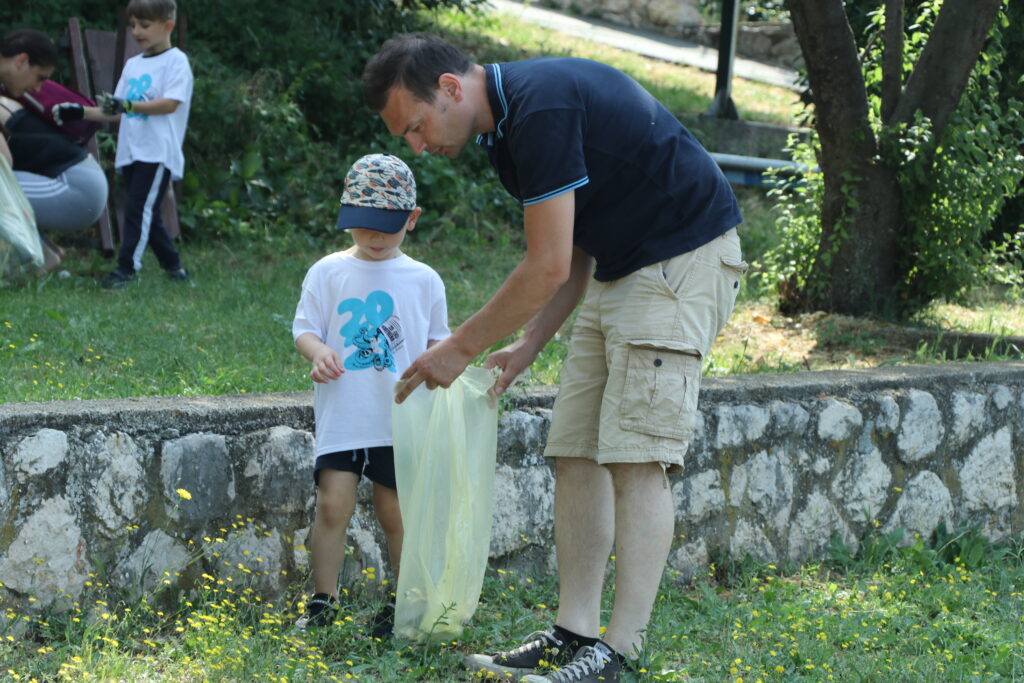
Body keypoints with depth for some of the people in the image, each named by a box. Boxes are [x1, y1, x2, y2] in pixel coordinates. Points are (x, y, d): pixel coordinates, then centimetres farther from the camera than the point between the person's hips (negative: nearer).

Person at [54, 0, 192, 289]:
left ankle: (126, 268, -17)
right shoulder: (132, 65, 19)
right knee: (147, 215, 9)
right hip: (130, 153, 8)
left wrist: (128, 105, -26)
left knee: (139, 208, -15)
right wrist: (80, 112, 5)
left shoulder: (176, 60, -3)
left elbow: (171, 103, -16)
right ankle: (173, 266, 17)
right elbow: (117, 112, 18)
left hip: (158, 152, -8)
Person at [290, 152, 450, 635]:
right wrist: (318, 352, -19)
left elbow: (437, 339, 14)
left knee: (396, 513, 6)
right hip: (341, 415, -1)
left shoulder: (423, 280, 7)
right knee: (333, 503, -9)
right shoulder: (328, 273, 4)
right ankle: (322, 603, 3)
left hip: (400, 418, 1)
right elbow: (304, 328, 2)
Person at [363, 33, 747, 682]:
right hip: (620, 269, 10)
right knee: (575, 453, 7)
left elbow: (548, 268, -21)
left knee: (636, 459, -13)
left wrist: (461, 348, -11)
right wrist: (526, 348, 9)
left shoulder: (540, 107, -23)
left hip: (683, 261, -10)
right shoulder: (507, 124, 9)